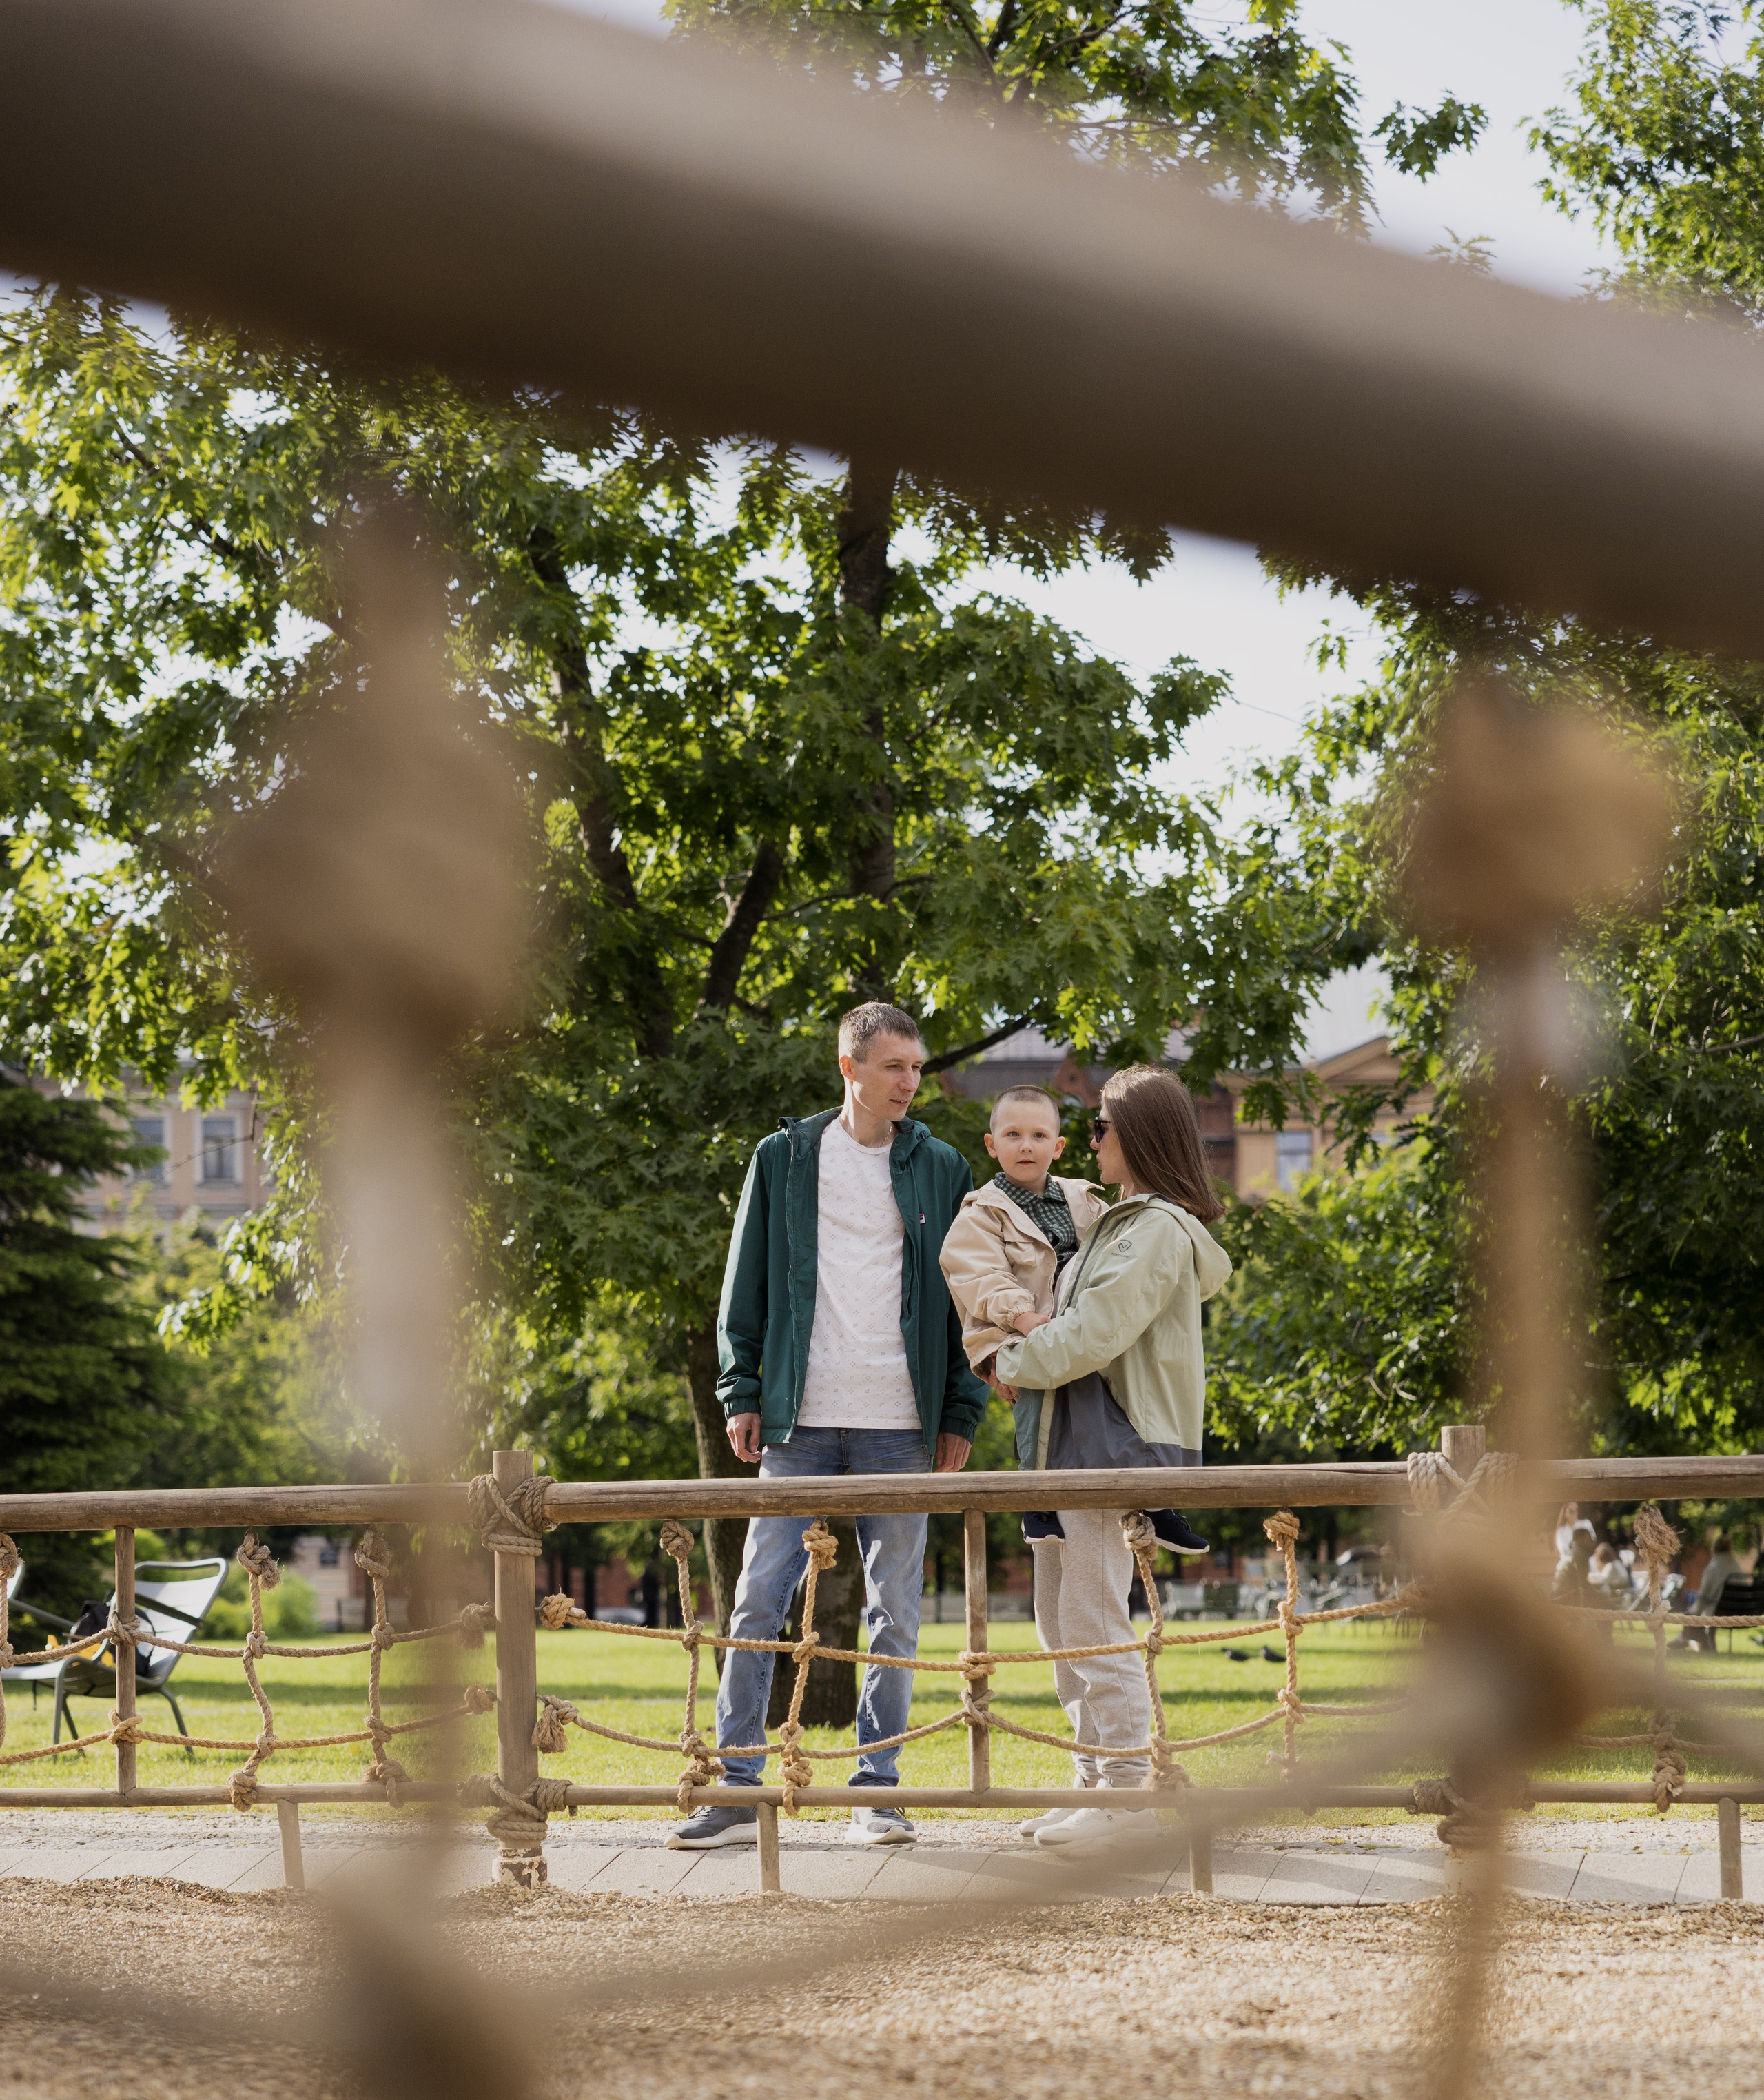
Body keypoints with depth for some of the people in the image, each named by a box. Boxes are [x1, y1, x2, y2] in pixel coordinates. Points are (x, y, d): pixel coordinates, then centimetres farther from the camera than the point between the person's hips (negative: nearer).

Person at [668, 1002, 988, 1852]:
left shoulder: (941, 1171, 7)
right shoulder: (783, 1159, 6)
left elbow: (962, 1297, 8)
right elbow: (746, 1287, 8)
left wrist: (960, 1413, 2)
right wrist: (742, 1393, 1)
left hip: (900, 1425, 1)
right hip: (800, 1422, -1)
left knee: (894, 1611, 5)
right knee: (759, 1599, -4)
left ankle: (878, 1783, 13)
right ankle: (736, 1788, 1)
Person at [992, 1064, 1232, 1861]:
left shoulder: (1159, 1229, -13)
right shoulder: (1122, 1221, 19)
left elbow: (1096, 1335, -17)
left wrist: (1017, 1364, -4)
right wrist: (1040, 1330, 6)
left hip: (1118, 1439, -11)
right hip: (1076, 1440, 11)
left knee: (1094, 1618, -10)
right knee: (1061, 1617, 13)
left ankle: (1129, 1790, -8)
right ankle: (1095, 1784, 18)